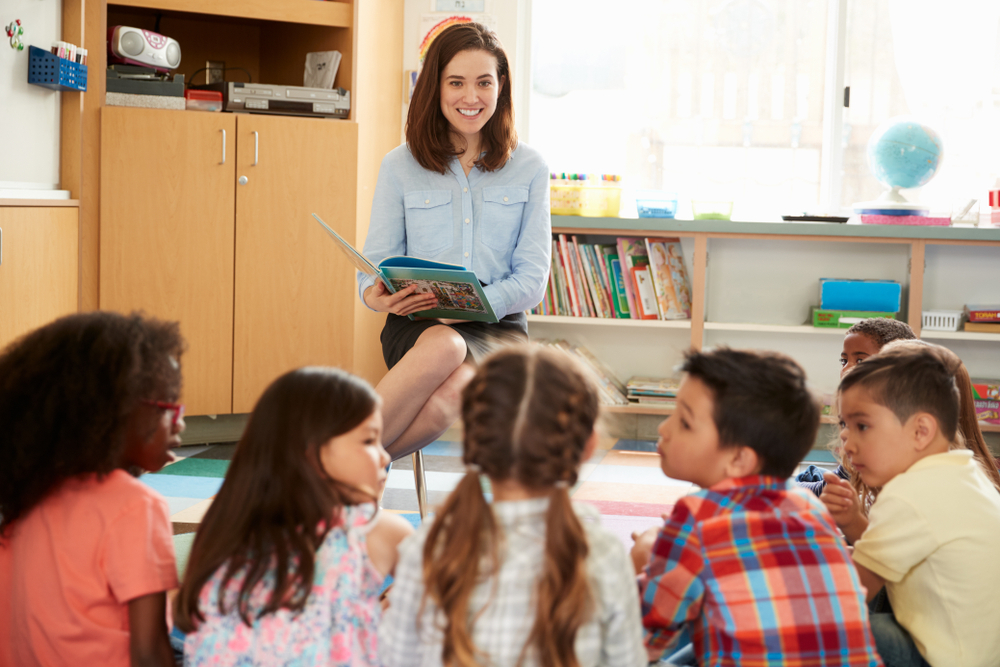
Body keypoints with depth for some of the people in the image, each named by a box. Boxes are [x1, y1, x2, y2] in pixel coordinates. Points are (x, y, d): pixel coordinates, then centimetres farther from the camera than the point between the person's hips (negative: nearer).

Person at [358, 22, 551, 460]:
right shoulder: (400, 167, 10)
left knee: (445, 398, -37)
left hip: (498, 326, 0)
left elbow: (533, 278, 3)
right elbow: (376, 263, 8)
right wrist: (376, 296, -18)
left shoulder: (529, 169, 9)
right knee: (444, 346, -40)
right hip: (416, 328, 0)